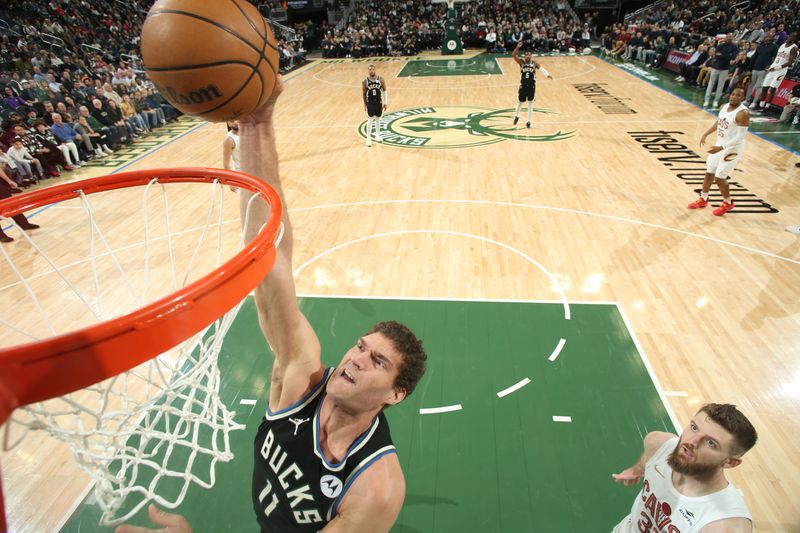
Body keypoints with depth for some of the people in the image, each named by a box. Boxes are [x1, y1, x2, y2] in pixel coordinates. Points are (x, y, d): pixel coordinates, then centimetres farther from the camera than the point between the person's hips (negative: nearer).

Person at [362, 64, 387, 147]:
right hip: (370, 103, -2)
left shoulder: (380, 79, -7)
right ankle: (368, 138, 2)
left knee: (378, 119, 13)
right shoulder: (365, 81, -10)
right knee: (370, 120, -4)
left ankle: (377, 135, 30)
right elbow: (363, 93, 0)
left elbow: (385, 90, 1)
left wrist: (385, 102, -2)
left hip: (379, 102, 2)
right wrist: (365, 104, 2)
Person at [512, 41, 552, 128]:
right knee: (520, 102, 11)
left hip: (532, 86, 1)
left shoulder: (534, 63, -1)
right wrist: (517, 47, -31)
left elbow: (541, 68, -8)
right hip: (523, 85, 0)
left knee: (530, 104, 2)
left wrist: (548, 74, -24)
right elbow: (513, 55, -16)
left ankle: (528, 121, 10)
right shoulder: (521, 62, -4)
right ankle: (516, 116, 38)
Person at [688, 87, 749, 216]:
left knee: (719, 178, -3)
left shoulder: (743, 113, -25)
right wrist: (706, 134, 15)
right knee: (709, 173, 15)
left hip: (732, 149, -8)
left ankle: (728, 203, 18)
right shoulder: (724, 107, 0)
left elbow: (740, 137, -27)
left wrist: (721, 147, -35)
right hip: (720, 144, 8)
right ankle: (703, 200, 31)